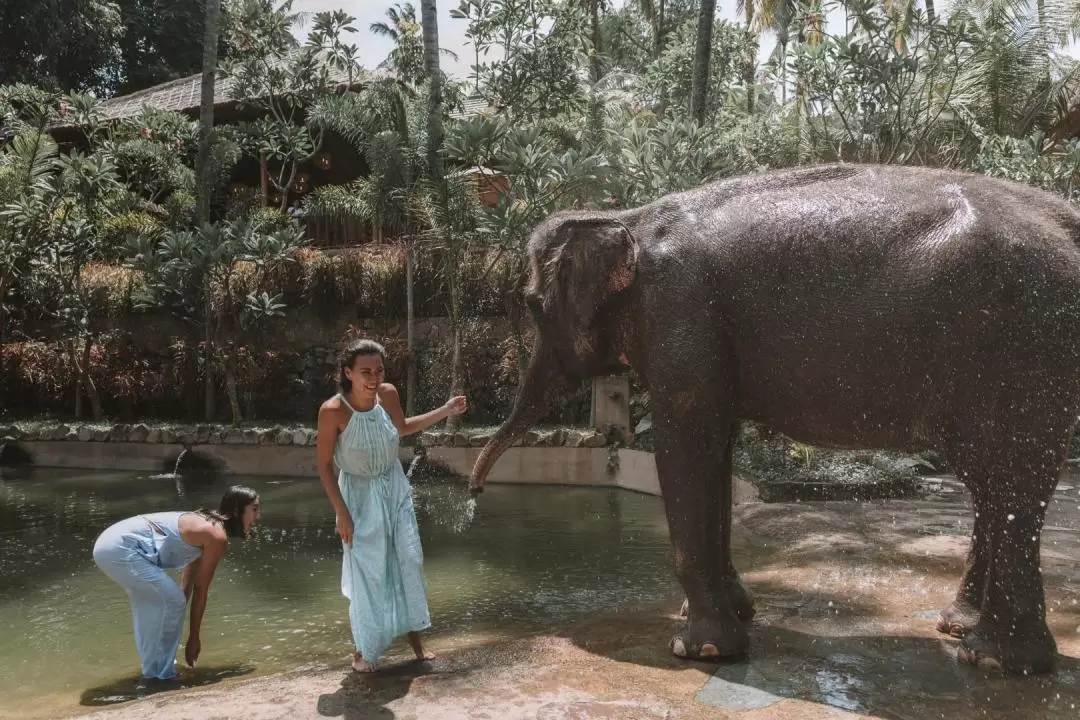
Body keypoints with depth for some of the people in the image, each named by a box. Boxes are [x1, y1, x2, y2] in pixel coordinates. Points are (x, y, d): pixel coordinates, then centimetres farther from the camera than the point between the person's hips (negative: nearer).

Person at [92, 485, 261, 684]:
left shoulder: (206, 527, 18)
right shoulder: (217, 536, -11)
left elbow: (188, 582, 24)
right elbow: (200, 590, -6)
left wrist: (174, 626, 30)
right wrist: (194, 637, 4)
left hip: (111, 543, 10)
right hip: (120, 548, -10)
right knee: (173, 601, -5)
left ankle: (155, 670, 34)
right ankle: (160, 674, 7)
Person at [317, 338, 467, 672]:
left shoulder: (388, 394, -13)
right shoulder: (333, 411, -26)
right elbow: (324, 466, -16)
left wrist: (445, 411, 4)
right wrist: (342, 514, -15)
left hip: (395, 490, 4)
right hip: (360, 496, -4)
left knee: (409, 561, 10)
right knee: (367, 573, 2)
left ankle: (414, 635, 29)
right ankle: (364, 650, 24)